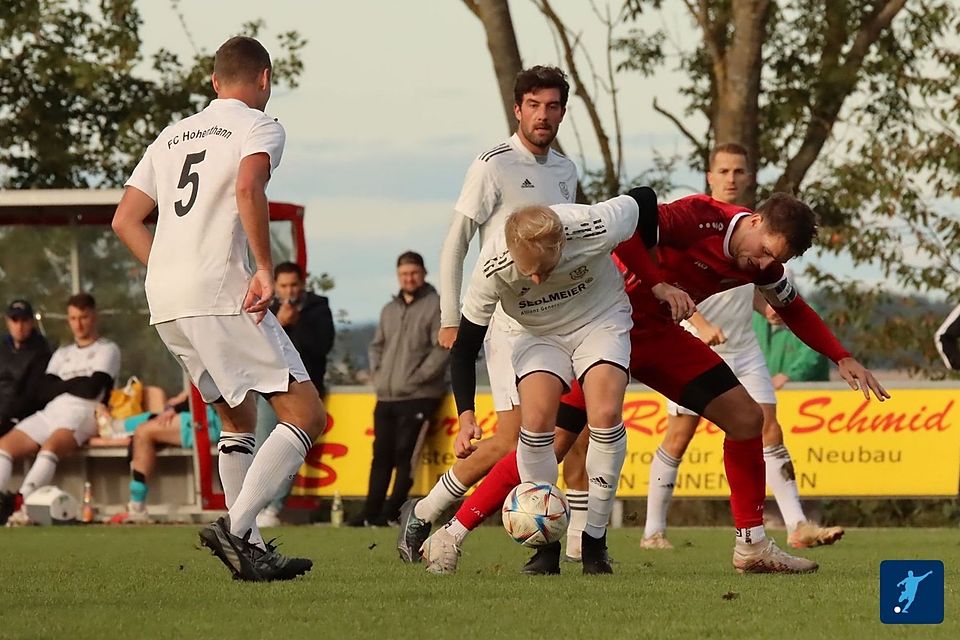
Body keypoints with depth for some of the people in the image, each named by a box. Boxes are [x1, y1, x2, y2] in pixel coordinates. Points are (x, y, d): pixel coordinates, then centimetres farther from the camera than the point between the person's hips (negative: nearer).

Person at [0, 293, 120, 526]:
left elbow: (92, 388, -4)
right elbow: (44, 392, 15)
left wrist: (62, 385, 10)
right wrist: (75, 384, 3)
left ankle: (21, 502, -58)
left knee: (51, 445, -38)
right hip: (50, 412, 6)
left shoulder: (107, 349, 12)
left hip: (82, 413, -6)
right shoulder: (62, 354, 30)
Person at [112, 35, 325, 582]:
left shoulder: (172, 137, 24)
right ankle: (236, 527, -22)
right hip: (222, 295, -8)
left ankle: (252, 549, 13)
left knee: (239, 419, 21)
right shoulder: (259, 127, 2)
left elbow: (125, 220, 22)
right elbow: (248, 189, -19)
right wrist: (266, 270, -15)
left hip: (165, 307, 8)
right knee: (306, 415, -7)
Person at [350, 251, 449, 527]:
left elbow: (443, 348, -10)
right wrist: (378, 373, 8)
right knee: (381, 455, 6)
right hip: (386, 397, 6)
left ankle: (391, 513, -7)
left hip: (418, 397, -6)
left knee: (406, 455, -9)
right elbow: (377, 346, 26)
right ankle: (370, 513, 8)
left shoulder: (437, 306, -3)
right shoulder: (390, 310, 19)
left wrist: (417, 377, -14)